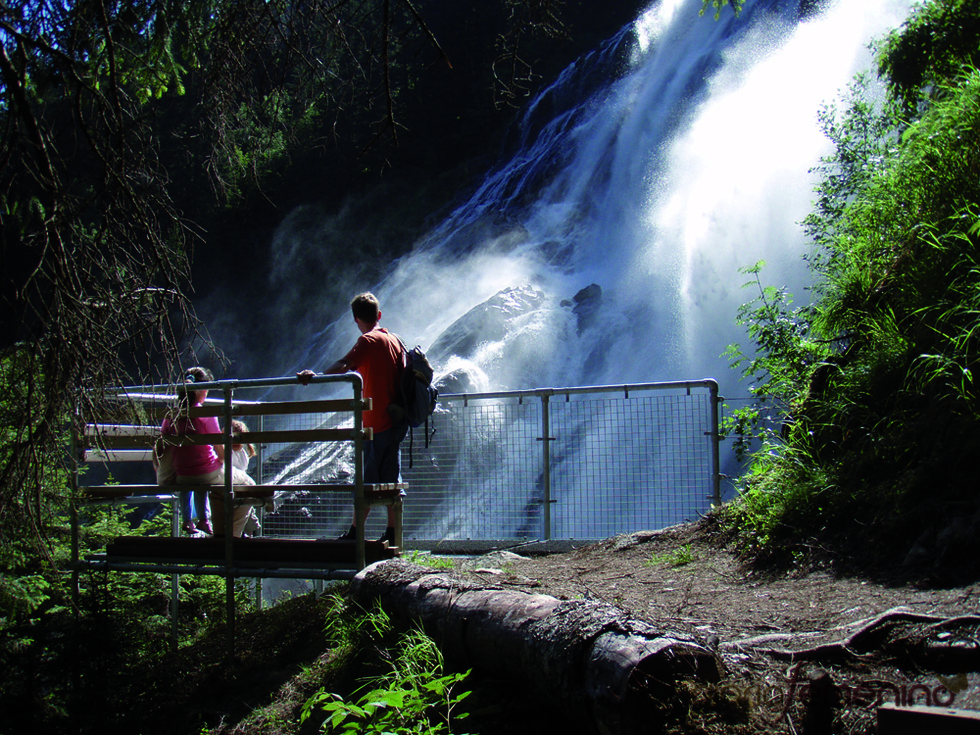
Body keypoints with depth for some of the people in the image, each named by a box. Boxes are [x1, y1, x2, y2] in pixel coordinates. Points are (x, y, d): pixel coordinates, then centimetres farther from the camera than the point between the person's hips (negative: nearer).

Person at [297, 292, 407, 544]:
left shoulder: (368, 341, -10)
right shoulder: (394, 340, 13)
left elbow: (344, 366, -27)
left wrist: (316, 376, -31)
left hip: (378, 423, -8)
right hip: (397, 420, 8)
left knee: (368, 480, -5)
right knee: (389, 479, 10)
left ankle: (354, 533, -2)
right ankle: (391, 534, 11)